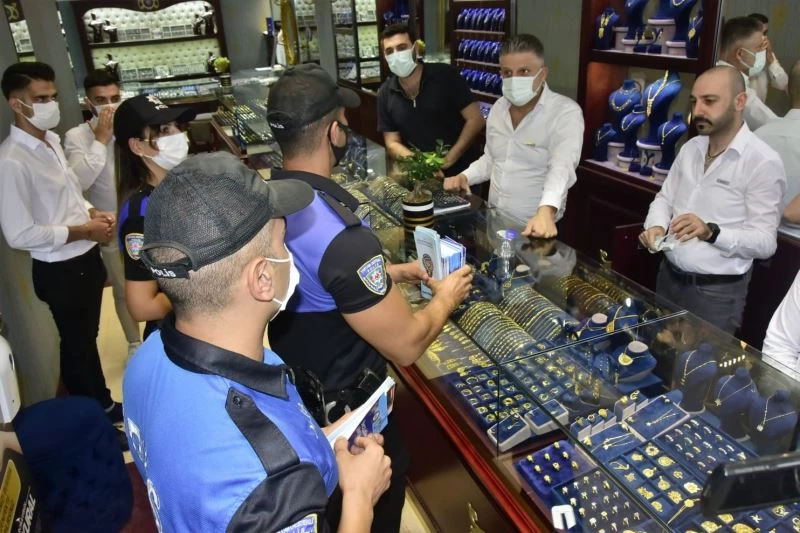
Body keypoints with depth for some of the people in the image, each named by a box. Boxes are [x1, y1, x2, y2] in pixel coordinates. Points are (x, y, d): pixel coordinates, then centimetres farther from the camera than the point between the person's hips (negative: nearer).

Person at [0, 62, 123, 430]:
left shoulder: (51, 141, 4)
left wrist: (92, 212, -1)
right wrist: (82, 230, -17)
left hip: (87, 258, 8)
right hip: (60, 271, -8)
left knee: (88, 338, 23)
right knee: (77, 346, 11)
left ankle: (104, 405, 43)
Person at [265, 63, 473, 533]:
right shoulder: (341, 235, -36)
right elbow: (406, 346, -28)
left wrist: (388, 274, 8)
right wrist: (446, 298, -9)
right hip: (343, 405, -8)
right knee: (381, 490, 22)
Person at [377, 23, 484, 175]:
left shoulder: (444, 75, -7)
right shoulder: (385, 93, 2)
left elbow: (475, 119, -7)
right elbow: (392, 143, 6)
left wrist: (448, 159, -14)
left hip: (461, 170, -3)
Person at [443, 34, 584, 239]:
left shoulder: (566, 112, -13)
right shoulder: (498, 108, 8)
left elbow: (562, 166, -28)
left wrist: (545, 211, -44)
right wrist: (464, 177, 2)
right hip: (494, 219, 5)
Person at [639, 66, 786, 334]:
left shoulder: (762, 161, -16)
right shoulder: (690, 148, 5)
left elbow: (765, 242, -18)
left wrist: (711, 232, -34)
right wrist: (656, 226, -13)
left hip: (717, 292, -6)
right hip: (669, 277, 6)